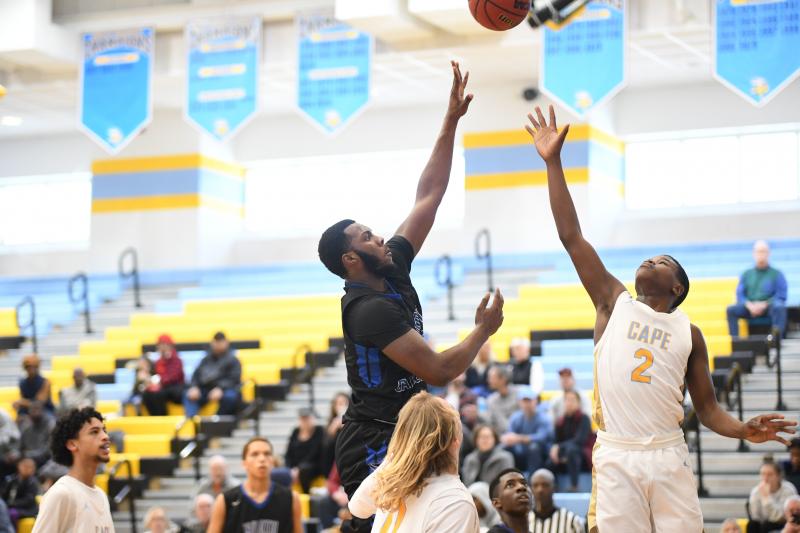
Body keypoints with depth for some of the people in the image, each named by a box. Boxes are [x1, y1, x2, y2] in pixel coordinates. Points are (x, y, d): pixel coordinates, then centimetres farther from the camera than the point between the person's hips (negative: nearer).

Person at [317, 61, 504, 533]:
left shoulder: (393, 271, 8)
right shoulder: (371, 309, -19)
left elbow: (429, 195, 10)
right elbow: (438, 371, -22)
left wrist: (452, 122, 6)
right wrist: (484, 331, -7)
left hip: (394, 440, 10)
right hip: (374, 446, -10)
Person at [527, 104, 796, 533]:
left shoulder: (689, 332, 14)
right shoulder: (614, 302, 12)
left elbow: (706, 406, 15)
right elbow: (571, 237, 6)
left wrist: (744, 430, -7)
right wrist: (553, 162, 3)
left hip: (668, 457, 1)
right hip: (615, 457, -1)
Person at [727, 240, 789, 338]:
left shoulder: (776, 274, 9)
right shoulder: (747, 274, 19)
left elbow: (781, 296, 0)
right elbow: (740, 294, 12)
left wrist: (764, 305, -14)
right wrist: (749, 305, -10)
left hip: (769, 307, -3)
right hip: (750, 307, 3)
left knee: (779, 307, -37)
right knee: (731, 309, -25)